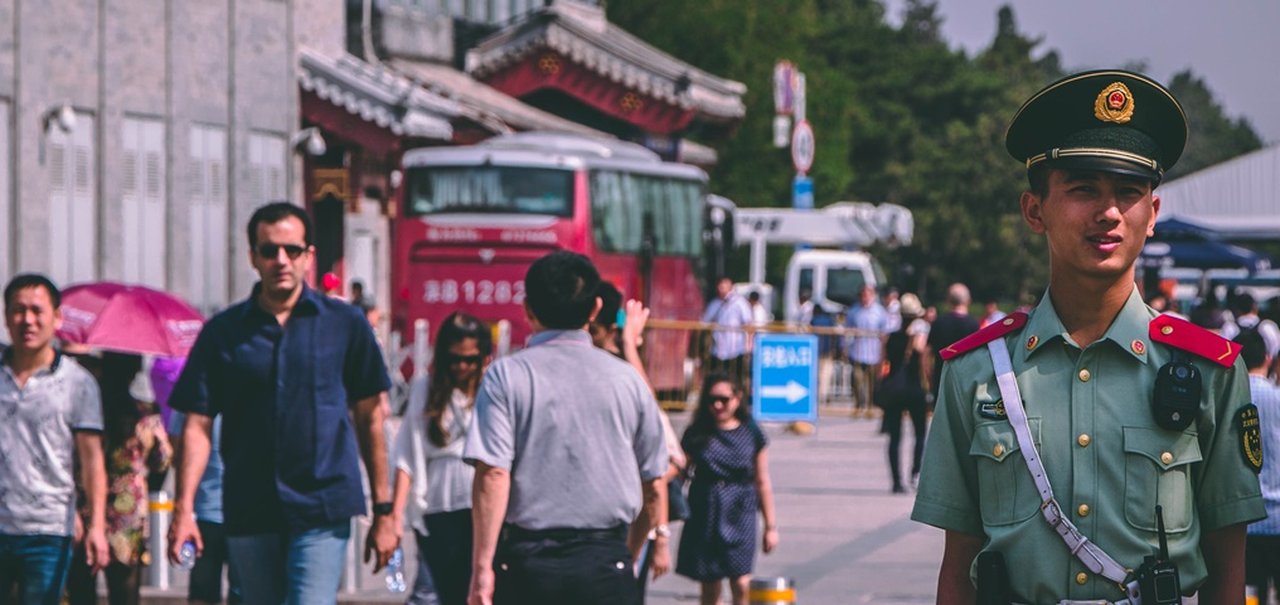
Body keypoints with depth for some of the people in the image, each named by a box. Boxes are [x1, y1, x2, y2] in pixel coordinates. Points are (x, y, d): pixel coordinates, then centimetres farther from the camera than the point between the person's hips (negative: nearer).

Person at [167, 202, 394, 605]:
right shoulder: (224, 332, 6)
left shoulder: (345, 324, 4)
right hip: (249, 511, 2)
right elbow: (198, 425, 3)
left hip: (322, 513, -2)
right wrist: (184, 508, -8)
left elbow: (370, 417, 8)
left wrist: (383, 509, 5)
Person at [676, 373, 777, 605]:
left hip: (739, 515, -1)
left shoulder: (751, 434, 3)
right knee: (710, 586, 5)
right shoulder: (697, 434, 4)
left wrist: (770, 526, 7)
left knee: (741, 583, -11)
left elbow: (762, 482, 6)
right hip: (705, 514, 1)